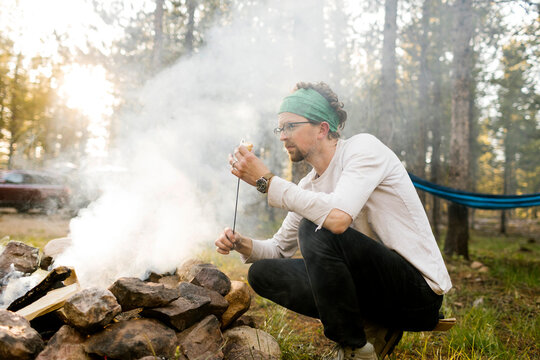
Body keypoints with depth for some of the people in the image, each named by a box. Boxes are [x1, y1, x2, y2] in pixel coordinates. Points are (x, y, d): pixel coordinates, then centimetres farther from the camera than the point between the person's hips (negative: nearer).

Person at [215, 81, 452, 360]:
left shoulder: (363, 147, -14)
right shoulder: (308, 186, 8)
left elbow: (338, 217, -33)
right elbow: (279, 249, 15)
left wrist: (266, 180, -25)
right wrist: (242, 244, -6)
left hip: (420, 294, -7)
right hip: (375, 288, 8)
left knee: (316, 230, -29)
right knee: (263, 272, 0)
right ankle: (371, 326, 2)